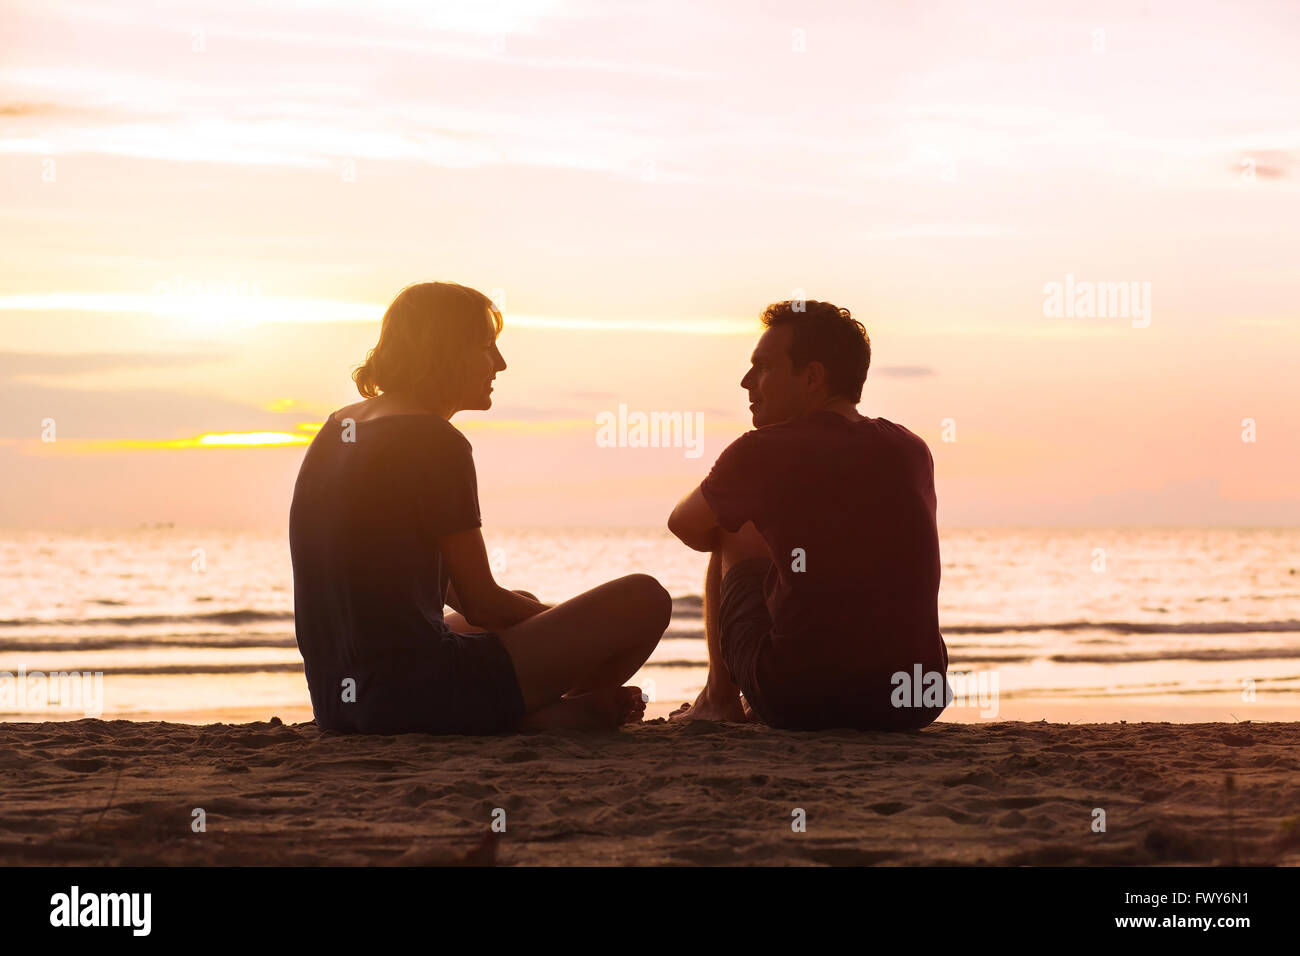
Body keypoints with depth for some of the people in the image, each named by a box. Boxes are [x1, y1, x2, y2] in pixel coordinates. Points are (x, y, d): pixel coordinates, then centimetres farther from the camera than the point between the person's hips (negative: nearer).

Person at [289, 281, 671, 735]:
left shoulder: (336, 431, 16)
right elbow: (482, 605, -7)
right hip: (414, 694, -9)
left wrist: (534, 610, 21)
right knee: (644, 600, -8)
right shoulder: (434, 441, -11)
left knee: (523, 605, 38)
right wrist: (565, 622, 11)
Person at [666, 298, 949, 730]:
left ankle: (720, 698, 30)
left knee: (734, 541, 22)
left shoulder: (761, 452, -4)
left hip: (798, 701, -4)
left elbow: (685, 526, 17)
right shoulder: (914, 451, 9)